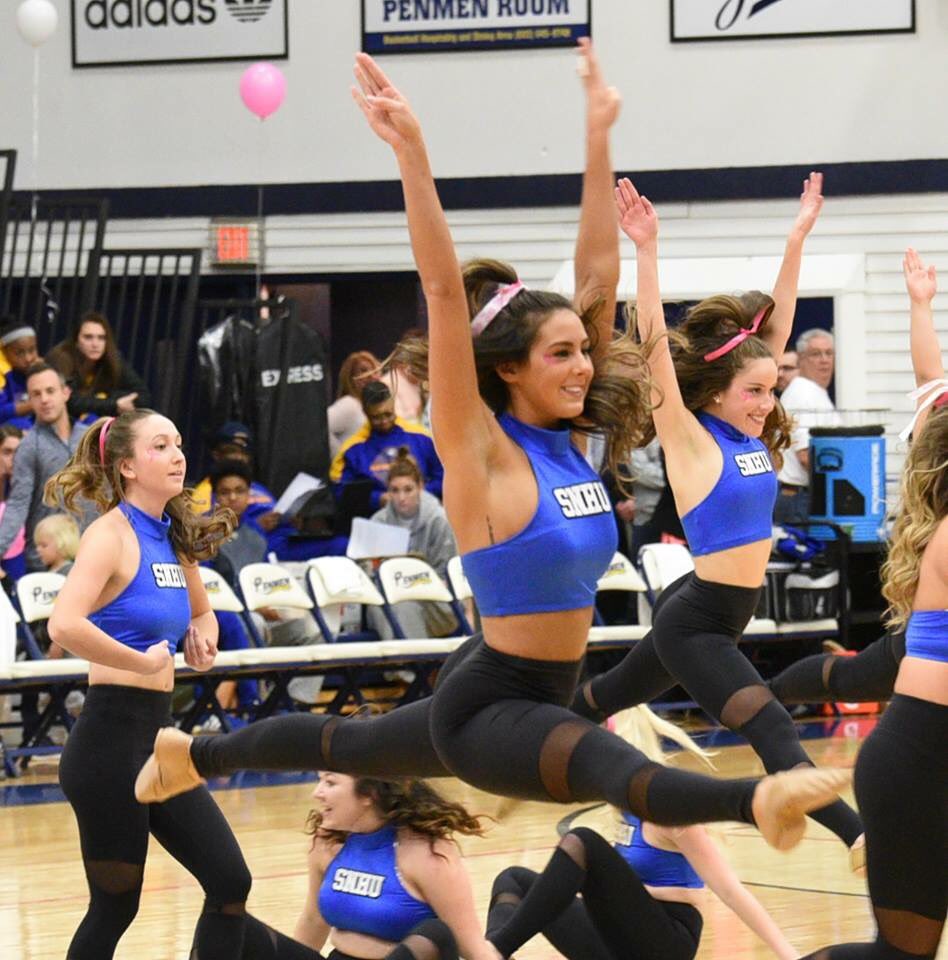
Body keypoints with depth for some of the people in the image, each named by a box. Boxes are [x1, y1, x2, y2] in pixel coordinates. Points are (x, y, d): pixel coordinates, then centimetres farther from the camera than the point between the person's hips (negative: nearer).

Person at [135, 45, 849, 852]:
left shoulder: (566, 441, 3)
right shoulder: (482, 451, -15)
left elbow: (599, 279, 3)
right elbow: (444, 292, -25)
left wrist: (598, 140, 2)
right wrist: (411, 151, -32)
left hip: (544, 696, 9)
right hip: (487, 702, -9)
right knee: (609, 765, -38)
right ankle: (757, 800, -65)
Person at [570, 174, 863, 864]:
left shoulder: (751, 436, 7)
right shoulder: (690, 439, -12)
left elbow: (778, 322, 9)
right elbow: (654, 345, -22)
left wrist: (798, 238, 9)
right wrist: (647, 250, -30)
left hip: (727, 615, 9)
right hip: (695, 620, -9)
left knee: (606, 697, 24)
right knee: (772, 729, -20)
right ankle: (858, 836, -32)